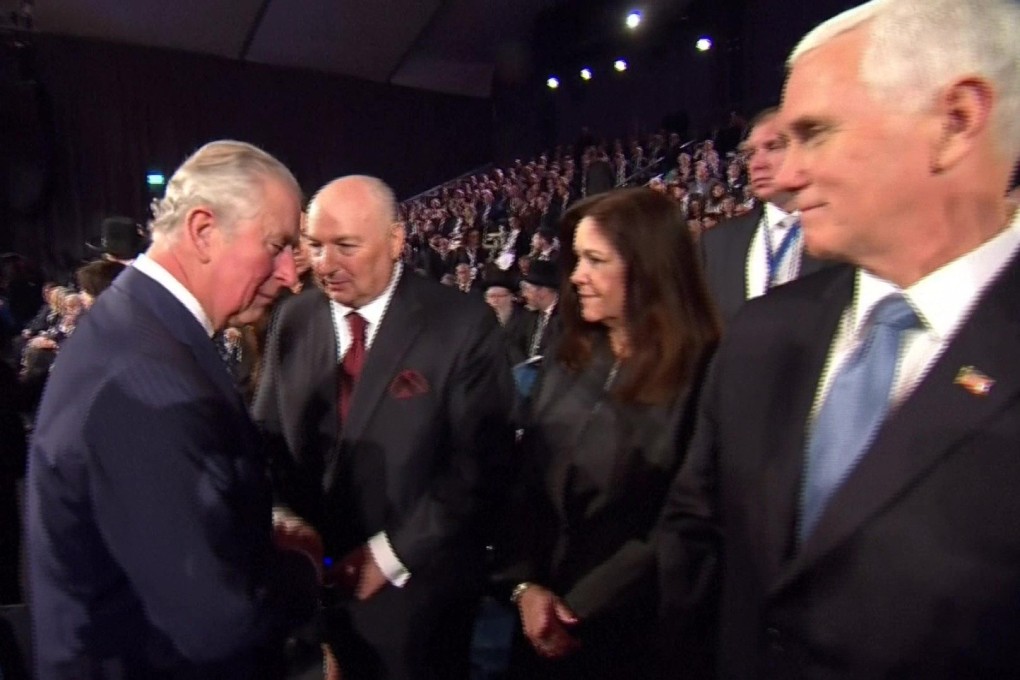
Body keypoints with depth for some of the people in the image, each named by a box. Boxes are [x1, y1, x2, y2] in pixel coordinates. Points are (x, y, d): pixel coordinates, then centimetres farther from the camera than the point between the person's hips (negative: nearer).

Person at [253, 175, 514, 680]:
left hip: (415, 585, -3)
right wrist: (282, 520, -10)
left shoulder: (463, 324, -13)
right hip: (308, 578, 4)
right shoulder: (293, 320, 1)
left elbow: (476, 460, -14)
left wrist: (392, 554, -15)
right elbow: (267, 435, 6)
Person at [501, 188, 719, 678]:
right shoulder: (568, 358, 2)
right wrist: (526, 581, -8)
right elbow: (528, 478, 3)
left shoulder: (698, 375, -16)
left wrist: (581, 608, -12)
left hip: (628, 631, -5)